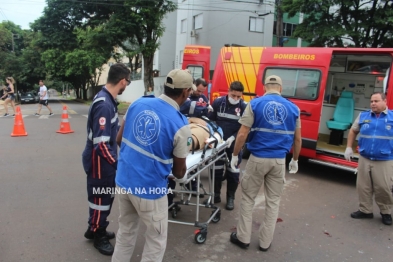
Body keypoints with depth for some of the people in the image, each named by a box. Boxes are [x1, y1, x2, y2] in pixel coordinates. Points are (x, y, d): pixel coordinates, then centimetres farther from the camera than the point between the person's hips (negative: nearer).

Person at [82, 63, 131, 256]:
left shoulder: (107, 99, 4)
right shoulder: (104, 105, -27)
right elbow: (100, 143, -28)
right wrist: (116, 163, -19)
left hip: (105, 159, 9)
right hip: (99, 160, -9)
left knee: (105, 196, 23)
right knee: (100, 198, 10)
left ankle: (96, 229, 42)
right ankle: (98, 235, 31)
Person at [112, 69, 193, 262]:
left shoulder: (138, 103, -4)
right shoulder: (180, 125, -18)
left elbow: (119, 139, 7)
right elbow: (179, 172, -5)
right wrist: (181, 172, 18)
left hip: (123, 181, 6)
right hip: (149, 189, -6)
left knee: (125, 232, 26)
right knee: (156, 240, 17)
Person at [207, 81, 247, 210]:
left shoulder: (244, 107, -9)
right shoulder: (218, 102, -5)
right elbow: (210, 120, 2)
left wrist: (233, 137, -20)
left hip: (235, 144, -1)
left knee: (233, 172, 8)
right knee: (217, 169, 12)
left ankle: (230, 197, 24)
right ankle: (216, 194, 29)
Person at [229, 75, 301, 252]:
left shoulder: (255, 104, -4)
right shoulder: (293, 108, 5)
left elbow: (242, 134, -9)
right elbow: (297, 139, 10)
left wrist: (235, 155, 2)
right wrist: (295, 160, 23)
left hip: (258, 158, -2)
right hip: (279, 160, 3)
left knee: (248, 198, 13)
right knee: (273, 201, 15)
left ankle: (243, 238, 22)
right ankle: (265, 242, 25)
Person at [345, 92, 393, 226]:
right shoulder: (363, 116, 5)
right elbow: (353, 131, 17)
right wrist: (349, 147, 10)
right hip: (364, 159, 3)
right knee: (363, 186, 10)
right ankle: (365, 210, 27)